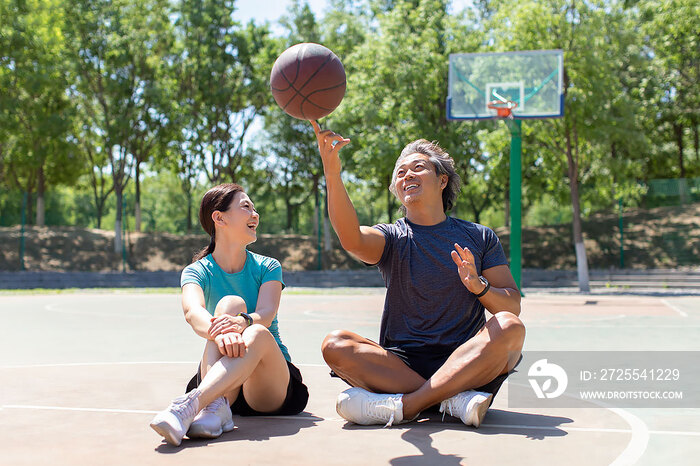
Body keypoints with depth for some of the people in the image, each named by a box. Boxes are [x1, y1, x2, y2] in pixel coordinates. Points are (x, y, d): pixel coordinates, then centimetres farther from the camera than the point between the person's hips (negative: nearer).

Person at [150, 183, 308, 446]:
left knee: (258, 334, -34)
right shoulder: (197, 272, 1)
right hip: (219, 381, 0)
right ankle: (217, 406, -45)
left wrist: (242, 322, -42)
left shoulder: (267, 267, 5)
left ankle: (190, 405, -55)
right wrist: (218, 332, -47)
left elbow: (266, 313, -16)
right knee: (231, 302, -25)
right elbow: (192, 312, -23)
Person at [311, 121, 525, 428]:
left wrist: (478, 286, -15)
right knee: (335, 345, -24)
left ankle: (401, 404, -32)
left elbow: (513, 307, 6)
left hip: (467, 365, 0)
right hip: (401, 364, 0)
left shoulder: (479, 238, 12)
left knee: (509, 327, -28)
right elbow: (351, 239, -17)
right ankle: (452, 400, -29)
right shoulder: (392, 238, 8)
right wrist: (332, 174, -31)